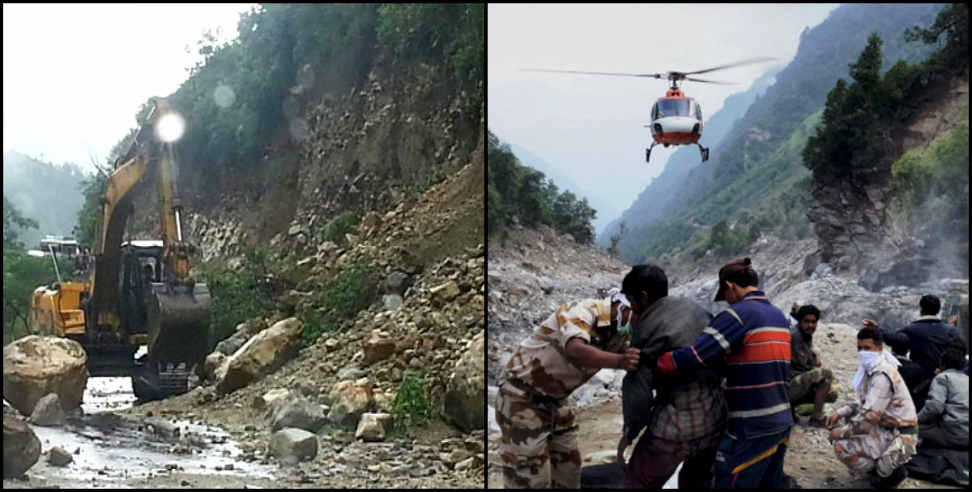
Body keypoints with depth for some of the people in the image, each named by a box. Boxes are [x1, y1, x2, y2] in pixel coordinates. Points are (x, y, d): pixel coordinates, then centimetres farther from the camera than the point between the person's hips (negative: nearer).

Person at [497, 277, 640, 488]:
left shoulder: (617, 329, -1)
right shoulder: (581, 312, -27)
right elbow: (577, 352, -46)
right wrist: (620, 361, -62)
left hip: (554, 402, 9)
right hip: (522, 401, -9)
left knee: (569, 471, 14)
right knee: (528, 480, -6)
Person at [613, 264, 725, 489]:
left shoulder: (647, 328, -12)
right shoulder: (699, 311, 9)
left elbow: (637, 386, -15)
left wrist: (630, 432, -4)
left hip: (676, 425, -7)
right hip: (715, 419, 7)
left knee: (638, 483, 7)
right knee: (697, 481, 26)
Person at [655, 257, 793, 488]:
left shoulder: (738, 314, -13)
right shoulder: (779, 316, 13)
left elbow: (691, 357, -22)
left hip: (752, 429, -8)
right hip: (782, 422, 8)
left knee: (730, 483, -2)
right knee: (771, 484, 17)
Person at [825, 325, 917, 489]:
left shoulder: (882, 376, -23)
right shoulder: (871, 369, 7)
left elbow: (870, 417, -28)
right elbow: (863, 402, 16)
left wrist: (842, 432, -17)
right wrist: (839, 413, 1)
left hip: (899, 438, -10)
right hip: (887, 428, 10)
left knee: (842, 447, -19)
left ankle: (892, 471, -3)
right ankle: (879, 464, 18)